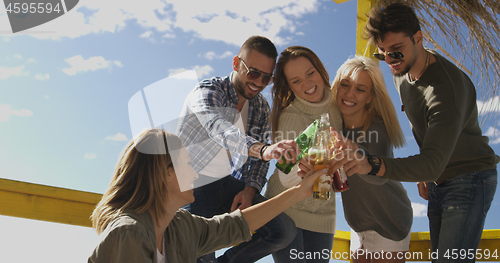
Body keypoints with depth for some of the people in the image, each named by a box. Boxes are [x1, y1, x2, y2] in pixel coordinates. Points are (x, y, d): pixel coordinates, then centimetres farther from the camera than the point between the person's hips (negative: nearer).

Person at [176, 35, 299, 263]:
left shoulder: (261, 108, 6)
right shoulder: (207, 91, -15)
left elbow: (259, 158, 11)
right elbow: (218, 128, -38)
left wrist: (250, 189, -10)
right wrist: (262, 149, -56)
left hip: (229, 184, 6)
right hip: (192, 183, -5)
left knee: (284, 231, -12)